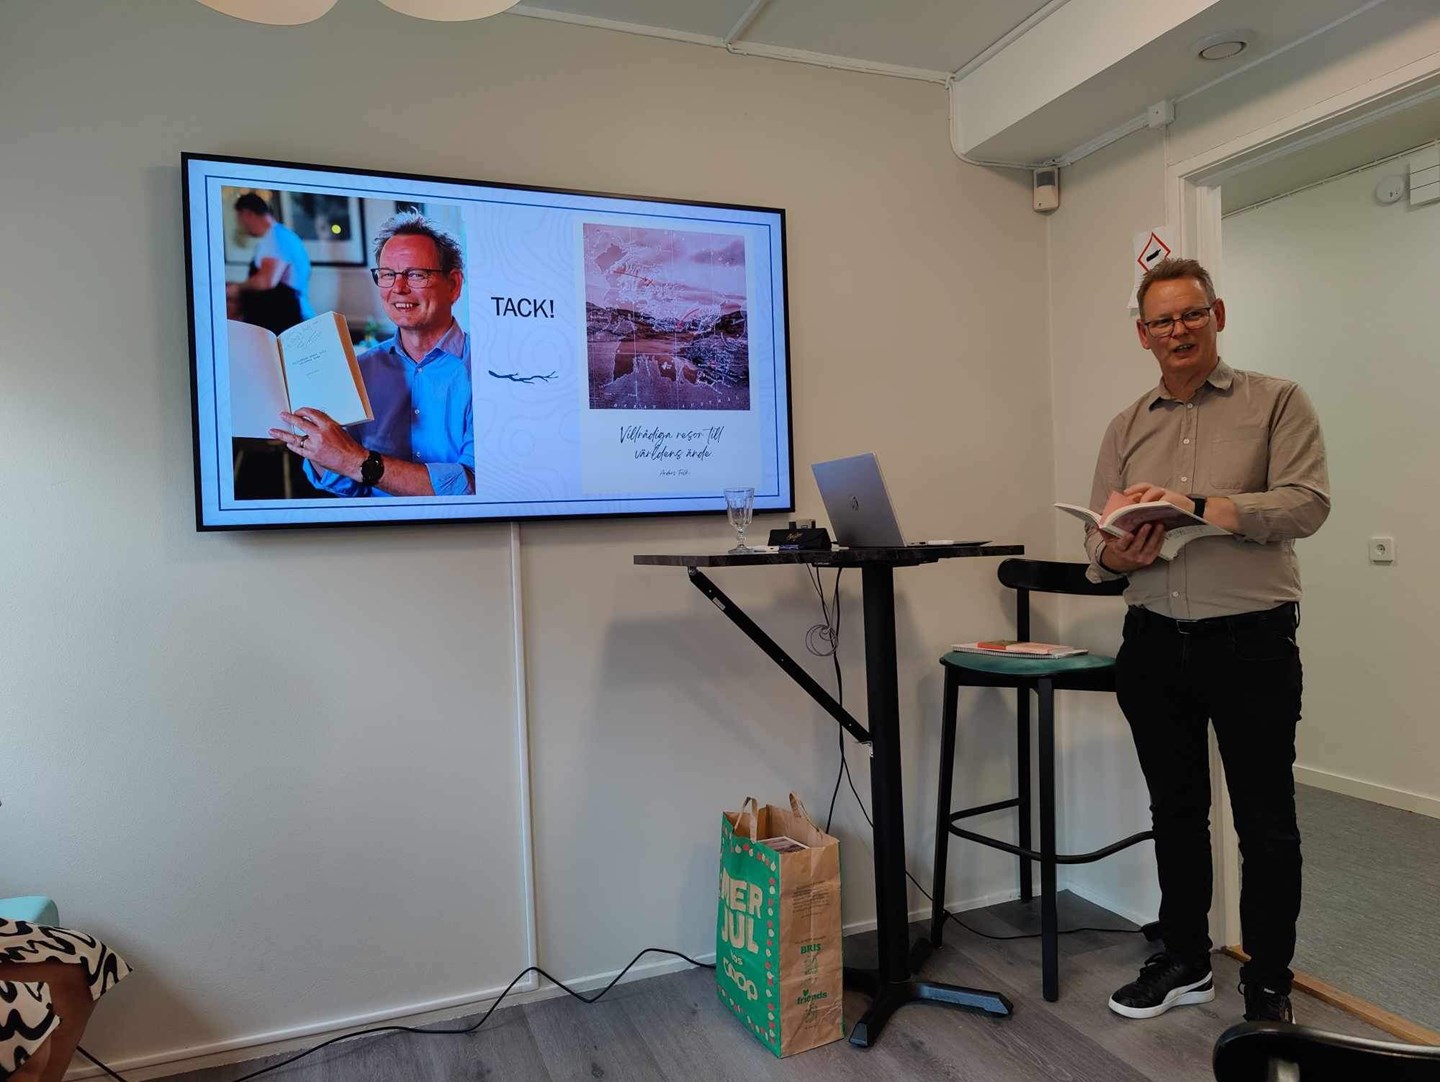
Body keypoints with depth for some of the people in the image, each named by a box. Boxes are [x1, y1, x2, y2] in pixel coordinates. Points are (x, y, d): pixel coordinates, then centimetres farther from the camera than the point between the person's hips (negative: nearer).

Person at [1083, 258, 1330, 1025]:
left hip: (1251, 643, -3)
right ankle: (1185, 962, 32)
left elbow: (1306, 503, -15)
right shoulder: (1128, 428, 10)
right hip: (1155, 644, 4)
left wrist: (1196, 506, -25)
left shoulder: (1276, 403, 0)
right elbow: (1096, 537, 6)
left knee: (1265, 823, 7)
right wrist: (1118, 554, -16)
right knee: (1175, 812, 15)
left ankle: (1268, 983, 25)